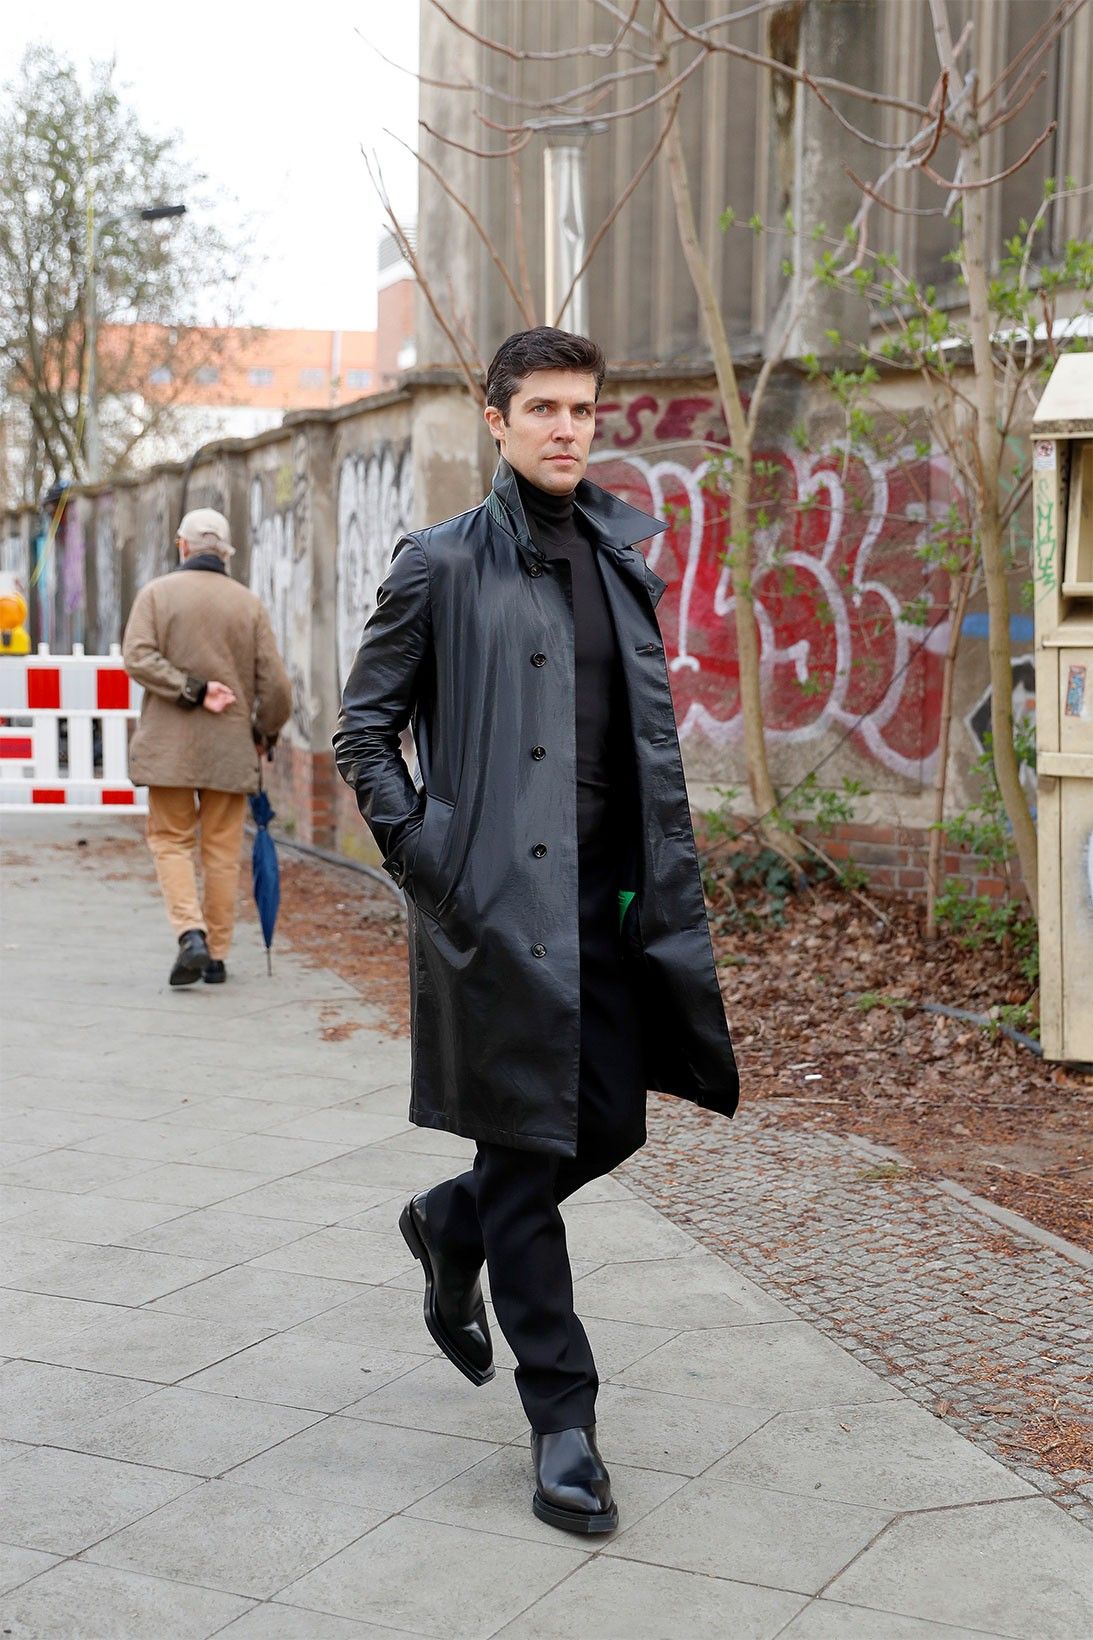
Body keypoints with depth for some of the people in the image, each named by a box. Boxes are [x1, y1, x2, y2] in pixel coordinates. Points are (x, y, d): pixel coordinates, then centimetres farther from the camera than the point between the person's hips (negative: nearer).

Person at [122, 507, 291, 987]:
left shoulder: (157, 593, 0)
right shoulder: (249, 603, 3)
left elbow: (137, 656, -14)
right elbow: (273, 682, 1)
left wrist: (191, 691, -13)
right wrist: (266, 732, 16)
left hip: (169, 745, -1)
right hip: (231, 747, 1)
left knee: (171, 840, 6)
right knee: (222, 849, 8)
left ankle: (191, 934, -14)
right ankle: (217, 955, 10)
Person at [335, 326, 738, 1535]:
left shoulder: (622, 560, 13)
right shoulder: (442, 564, -3)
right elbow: (362, 731, 1)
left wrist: (663, 883, 11)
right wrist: (421, 854, -9)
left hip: (606, 898, 6)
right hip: (496, 904, -5)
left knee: (609, 1130, 9)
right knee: (525, 1162, 0)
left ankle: (448, 1227, 40)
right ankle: (562, 1424, 11)